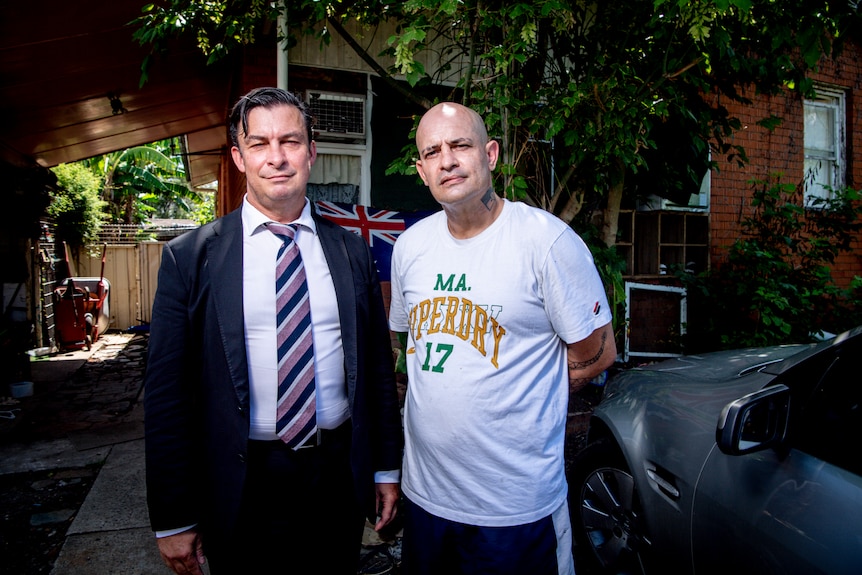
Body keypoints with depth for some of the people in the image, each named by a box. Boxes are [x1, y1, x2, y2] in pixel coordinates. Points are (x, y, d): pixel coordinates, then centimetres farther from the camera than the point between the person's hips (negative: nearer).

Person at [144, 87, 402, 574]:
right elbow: (167, 392, -5)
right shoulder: (190, 257, -6)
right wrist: (174, 519, -3)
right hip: (243, 487, -2)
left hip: (342, 478, 2)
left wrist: (387, 467, 7)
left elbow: (377, 364, 5)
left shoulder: (352, 250, 1)